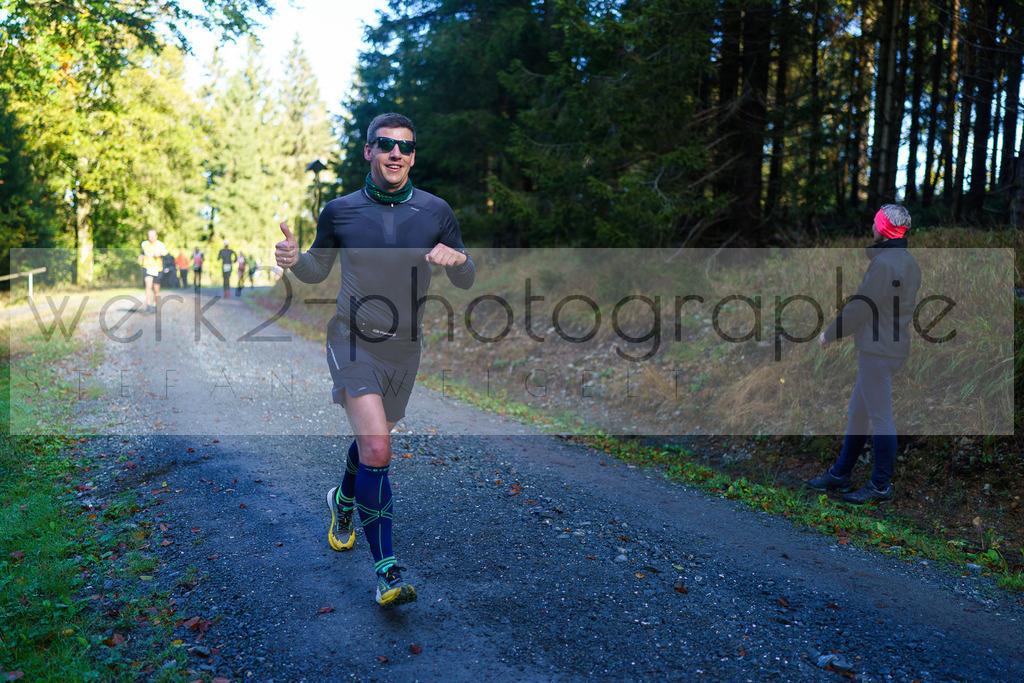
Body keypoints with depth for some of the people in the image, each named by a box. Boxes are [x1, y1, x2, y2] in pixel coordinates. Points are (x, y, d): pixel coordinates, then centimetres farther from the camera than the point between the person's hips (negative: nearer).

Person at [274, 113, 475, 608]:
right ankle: (387, 570, -9)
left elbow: (467, 281, 5)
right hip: (353, 341, -3)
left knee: (373, 440, 21)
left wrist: (456, 258, -18)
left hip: (404, 348, 3)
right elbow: (316, 271, 12)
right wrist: (294, 259, -11)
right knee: (376, 451, -18)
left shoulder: (436, 211, 1)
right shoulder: (339, 212, -1)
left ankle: (343, 502, 53)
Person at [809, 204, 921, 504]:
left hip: (879, 350, -10)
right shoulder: (909, 262, 14)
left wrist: (830, 334, -4)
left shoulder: (884, 263, -17)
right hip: (893, 346, 10)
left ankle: (881, 485, 8)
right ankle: (839, 474, 27)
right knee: (857, 412, 17)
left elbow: (861, 308, -16)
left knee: (880, 418, -2)